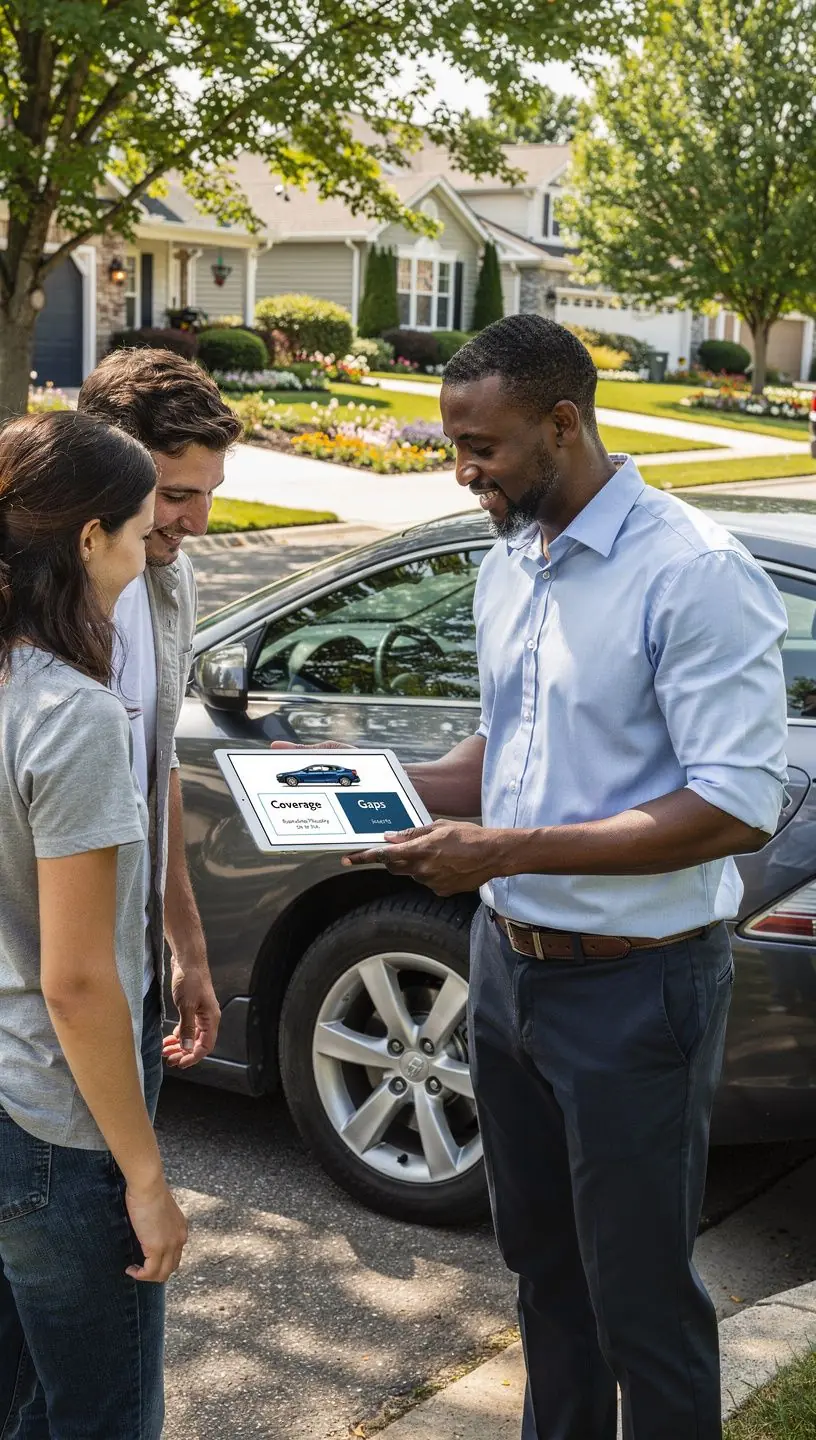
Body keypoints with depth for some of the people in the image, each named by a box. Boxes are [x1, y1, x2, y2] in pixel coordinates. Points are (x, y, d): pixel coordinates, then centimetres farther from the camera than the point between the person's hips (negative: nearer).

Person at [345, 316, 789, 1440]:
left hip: (634, 988, -8)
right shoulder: (507, 568, 7)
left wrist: (505, 852, -26)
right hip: (509, 963, 8)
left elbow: (740, 808, -24)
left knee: (640, 1303, 7)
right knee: (543, 1263, 23)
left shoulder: (692, 574, -20)